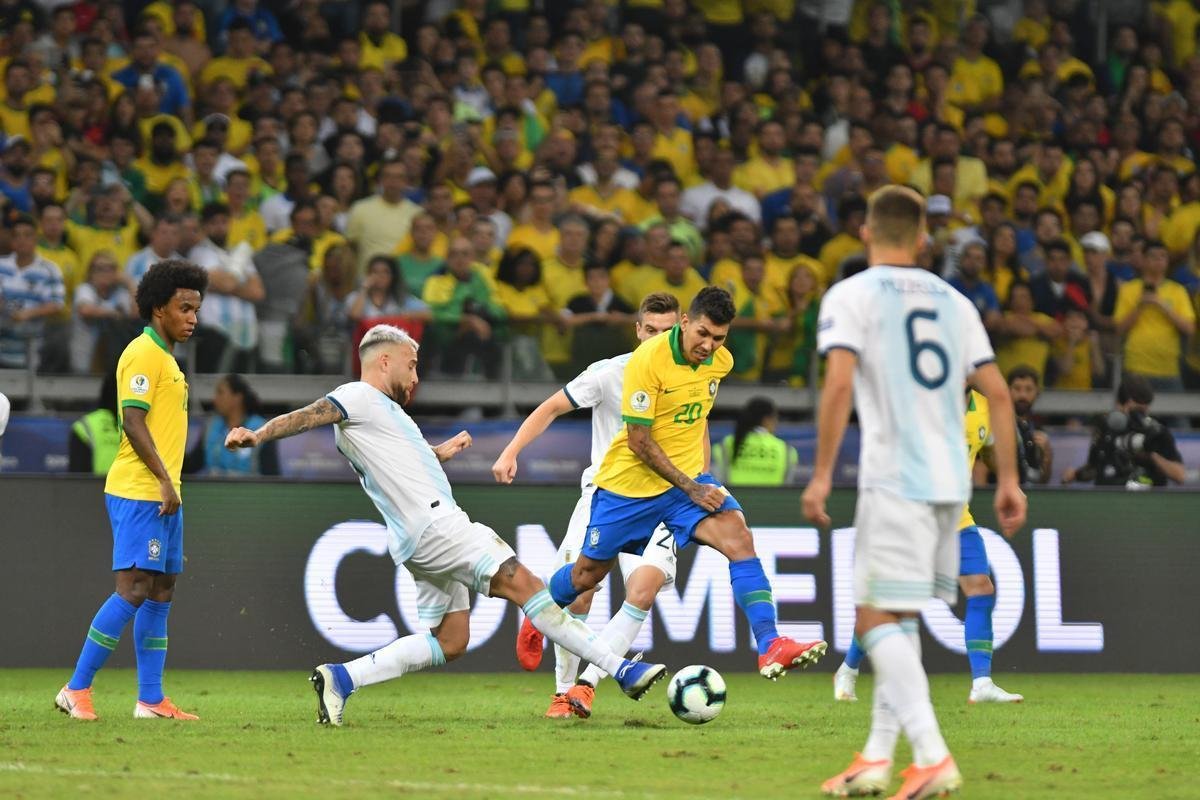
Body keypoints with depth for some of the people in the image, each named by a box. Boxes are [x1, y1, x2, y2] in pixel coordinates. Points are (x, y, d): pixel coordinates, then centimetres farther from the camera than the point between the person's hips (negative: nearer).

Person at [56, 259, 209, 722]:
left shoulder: (164, 358, 20)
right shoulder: (144, 354, -10)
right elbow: (133, 421, -18)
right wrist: (165, 480, -20)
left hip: (162, 493, 10)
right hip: (139, 492, -10)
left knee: (161, 592, 8)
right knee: (134, 589, -13)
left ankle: (151, 700, 9)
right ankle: (77, 690, -10)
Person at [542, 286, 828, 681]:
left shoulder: (721, 362, -2)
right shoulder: (648, 359, -22)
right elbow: (638, 441, -20)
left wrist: (704, 477, 11)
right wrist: (689, 488, -20)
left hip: (689, 475, 4)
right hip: (630, 482, -4)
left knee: (738, 536, -21)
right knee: (588, 573, 10)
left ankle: (770, 648, -29)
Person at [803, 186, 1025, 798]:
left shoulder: (850, 295, -1)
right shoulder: (953, 301, 16)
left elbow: (839, 383, -14)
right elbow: (997, 392, 12)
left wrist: (821, 474, -12)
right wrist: (1008, 480, 15)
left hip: (894, 477, -6)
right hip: (950, 479, 6)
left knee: (878, 619, -7)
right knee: (897, 619, 15)